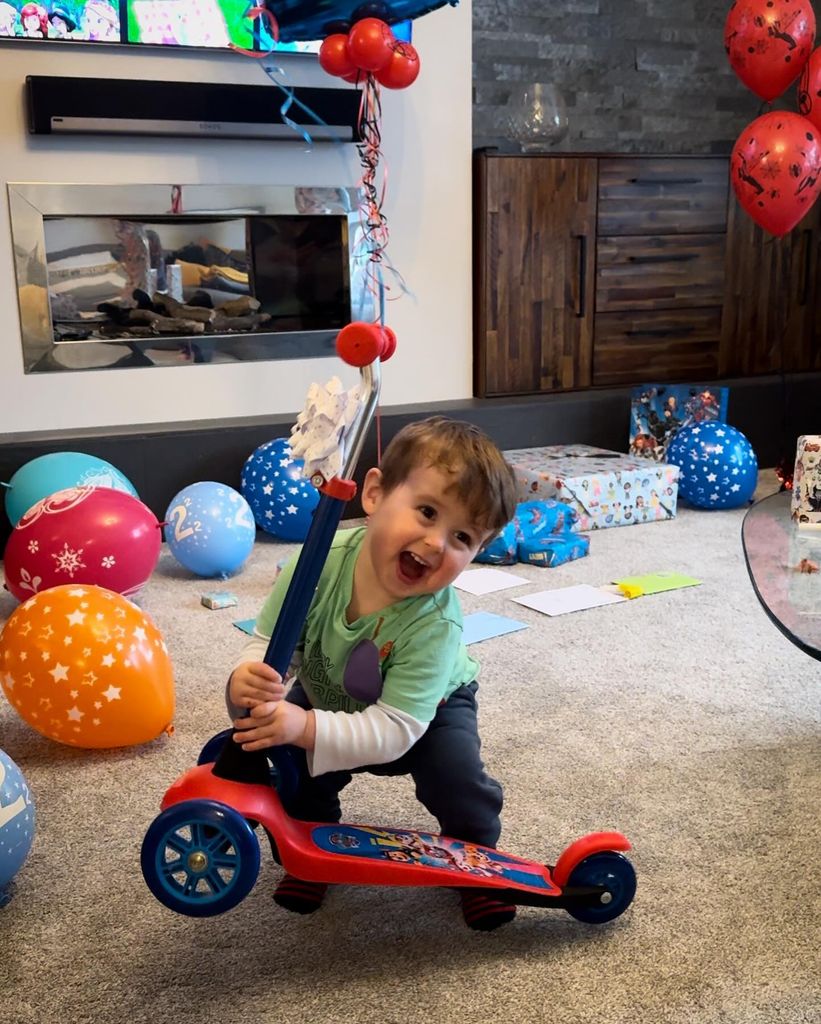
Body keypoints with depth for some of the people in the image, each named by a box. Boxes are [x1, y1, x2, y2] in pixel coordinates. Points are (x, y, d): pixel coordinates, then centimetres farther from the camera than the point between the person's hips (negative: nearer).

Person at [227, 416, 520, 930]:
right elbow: (268, 644, -25)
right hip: (325, 696, 3)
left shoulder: (436, 624, -41)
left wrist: (307, 728, -53)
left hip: (428, 707, -2)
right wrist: (248, 678, -48)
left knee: (458, 782, -20)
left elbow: (394, 729, -40)